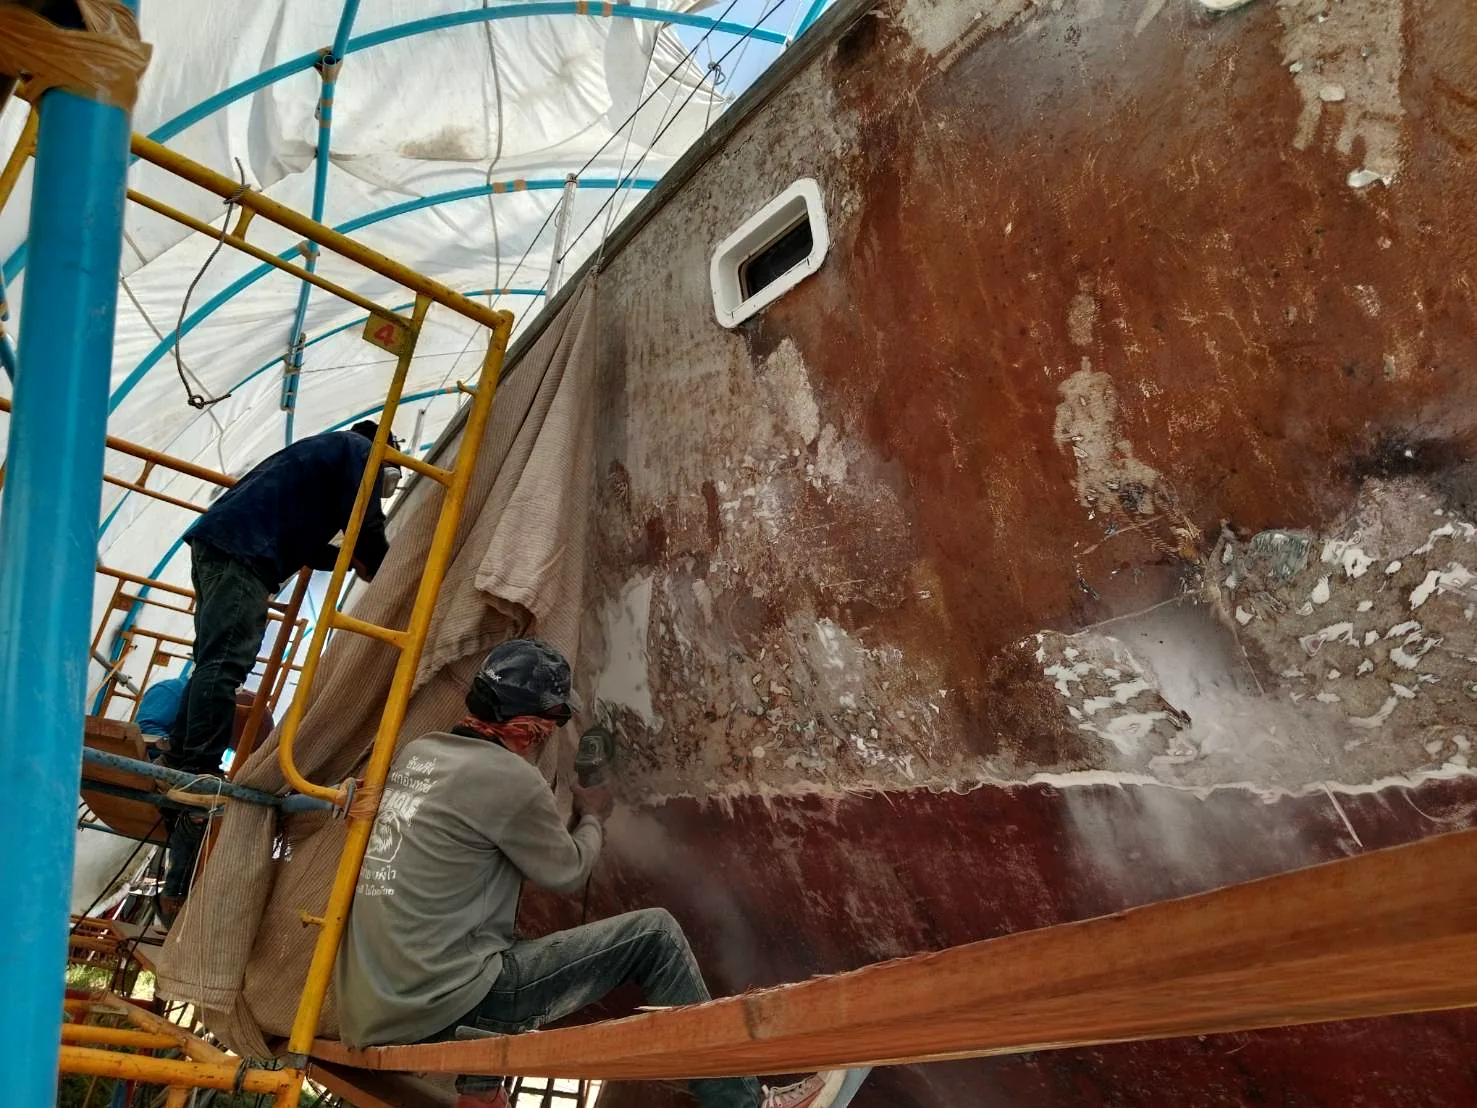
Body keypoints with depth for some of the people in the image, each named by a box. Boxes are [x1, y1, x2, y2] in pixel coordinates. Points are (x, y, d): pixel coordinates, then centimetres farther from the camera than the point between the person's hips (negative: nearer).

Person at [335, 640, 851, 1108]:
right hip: (437, 1008, -8)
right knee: (653, 934, -3)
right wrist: (592, 818, 18)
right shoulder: (509, 778, -15)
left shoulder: (414, 752, 8)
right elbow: (568, 872, -1)